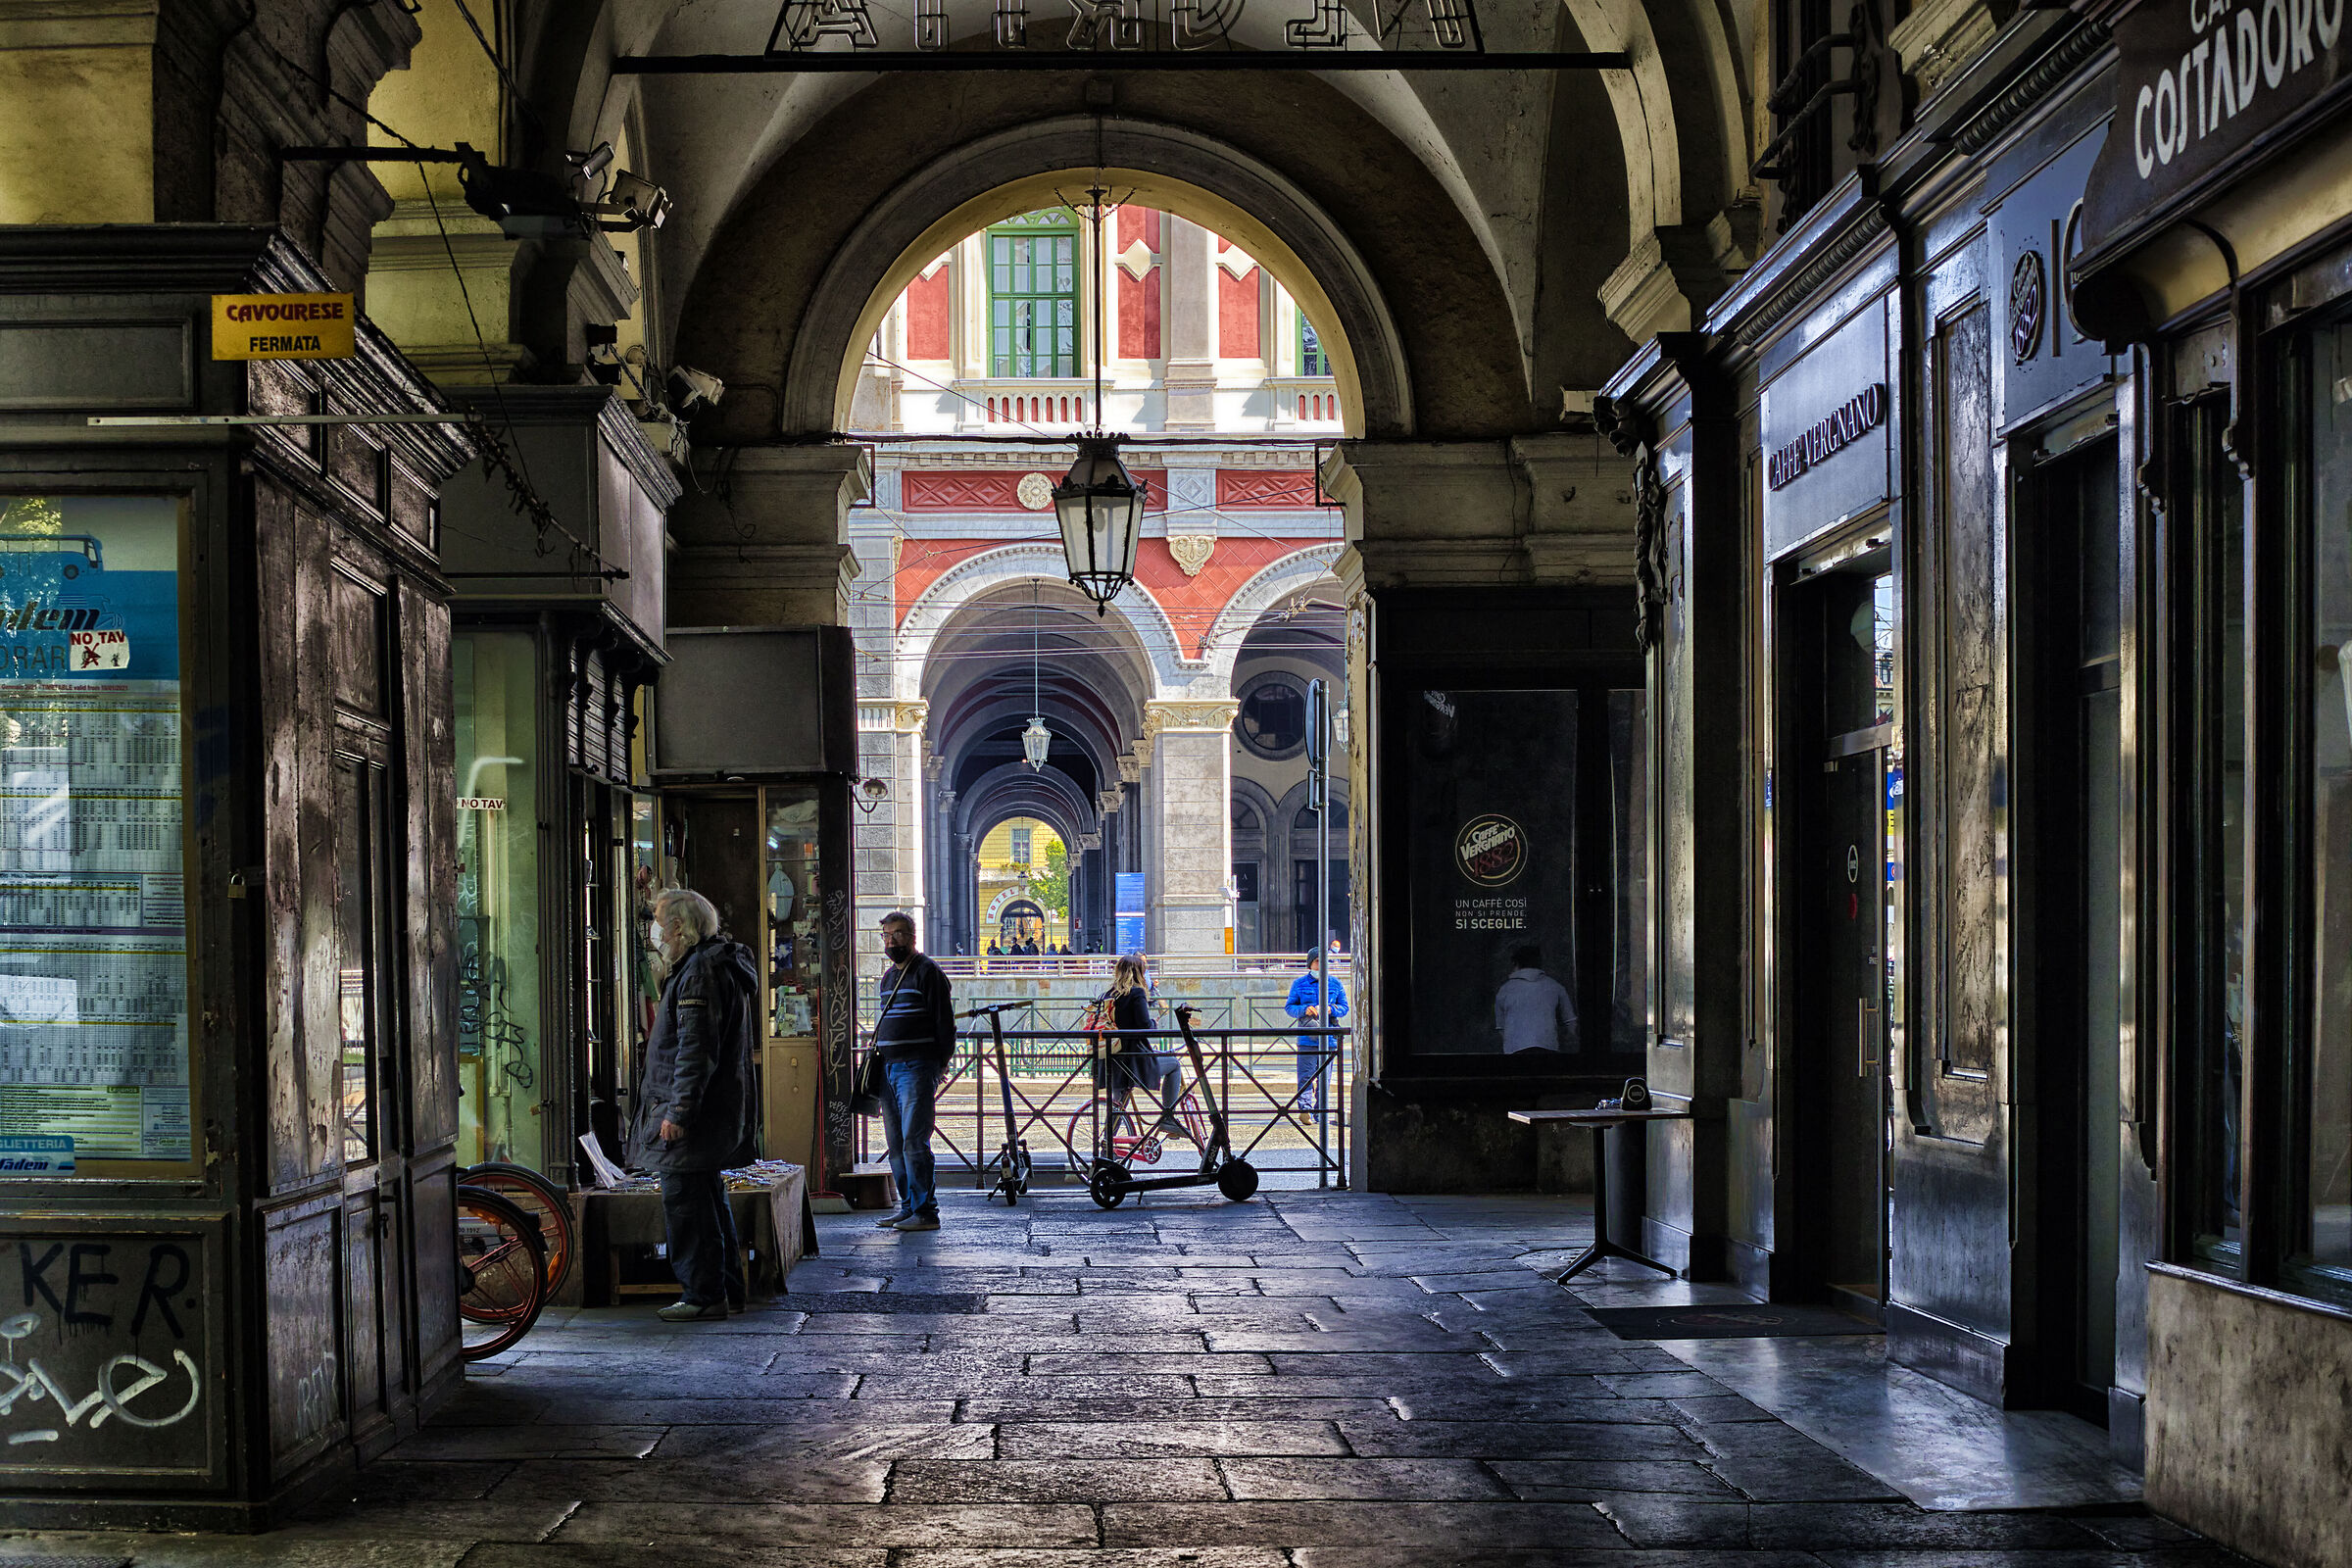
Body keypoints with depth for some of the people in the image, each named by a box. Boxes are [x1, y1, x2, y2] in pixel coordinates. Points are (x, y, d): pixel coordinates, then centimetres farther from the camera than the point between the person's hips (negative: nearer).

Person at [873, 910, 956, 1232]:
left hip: (916, 1068, -8)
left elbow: (944, 1022, -7)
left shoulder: (928, 972, -5)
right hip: (888, 1069, 8)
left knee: (914, 1142, -12)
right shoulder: (888, 976, 20)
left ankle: (925, 1211, -10)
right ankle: (909, 1207, 13)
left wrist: (940, 1063, -10)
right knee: (896, 1145, 8)